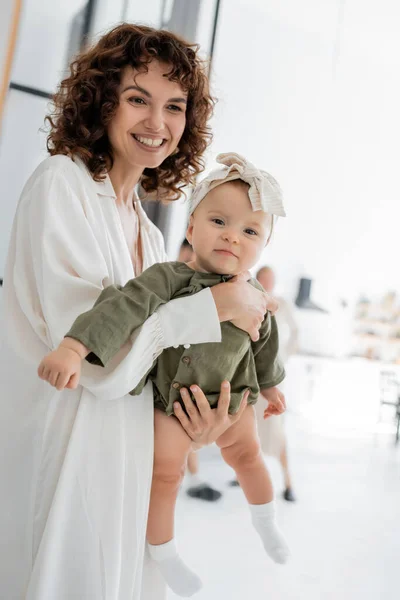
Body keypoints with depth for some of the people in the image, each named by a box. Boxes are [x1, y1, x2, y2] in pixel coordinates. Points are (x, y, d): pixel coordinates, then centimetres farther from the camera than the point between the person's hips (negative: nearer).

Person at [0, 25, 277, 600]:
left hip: (119, 460, 7)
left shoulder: (150, 233, 11)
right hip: (58, 442, -7)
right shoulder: (61, 182, -11)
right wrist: (219, 303, -13)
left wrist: (201, 416, -3)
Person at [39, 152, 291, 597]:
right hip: (171, 399, -5)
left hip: (231, 398, 5)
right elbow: (126, 307, -41)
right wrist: (74, 347, -54)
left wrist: (271, 388, 22)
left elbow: (263, 346, 9)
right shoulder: (169, 278, -26)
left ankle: (266, 524, 51)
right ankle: (164, 555, 33)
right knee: (165, 472, 6)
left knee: (248, 457, 22)